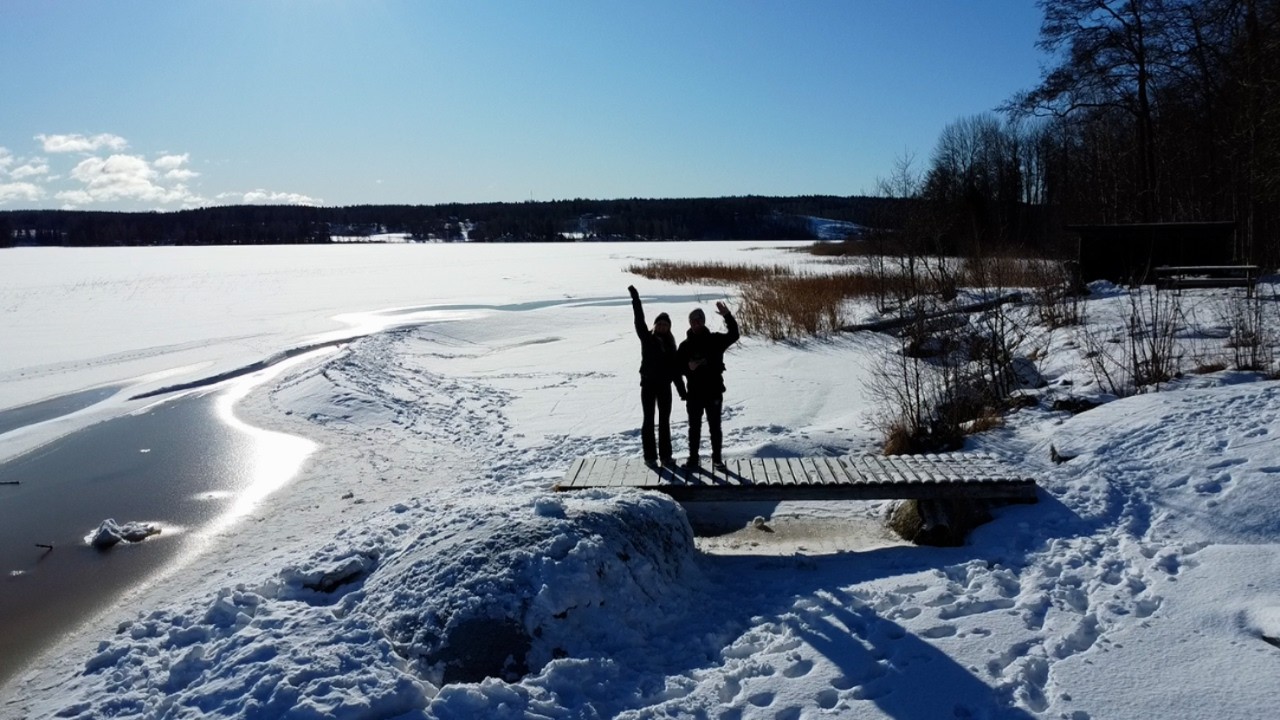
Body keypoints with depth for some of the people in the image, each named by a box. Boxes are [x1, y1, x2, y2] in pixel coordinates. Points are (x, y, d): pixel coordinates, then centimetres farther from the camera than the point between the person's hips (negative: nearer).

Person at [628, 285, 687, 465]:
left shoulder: (670, 344, 5)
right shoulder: (646, 338, -4)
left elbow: (675, 368, 6)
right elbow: (639, 320, -16)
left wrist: (681, 390, 4)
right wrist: (635, 297, -25)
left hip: (664, 385, 3)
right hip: (648, 384, -3)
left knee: (665, 421, 10)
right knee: (649, 420, 4)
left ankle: (665, 455, 19)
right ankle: (650, 455, 10)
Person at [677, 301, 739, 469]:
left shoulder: (715, 339, -3)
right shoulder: (685, 345, 1)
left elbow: (734, 335, -15)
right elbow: (677, 366, 4)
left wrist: (727, 316, -27)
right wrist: (688, 367, -18)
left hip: (714, 391, -1)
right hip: (694, 393, 1)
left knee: (715, 427, 9)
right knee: (694, 427, 9)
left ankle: (717, 458, 22)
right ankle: (693, 458, 19)